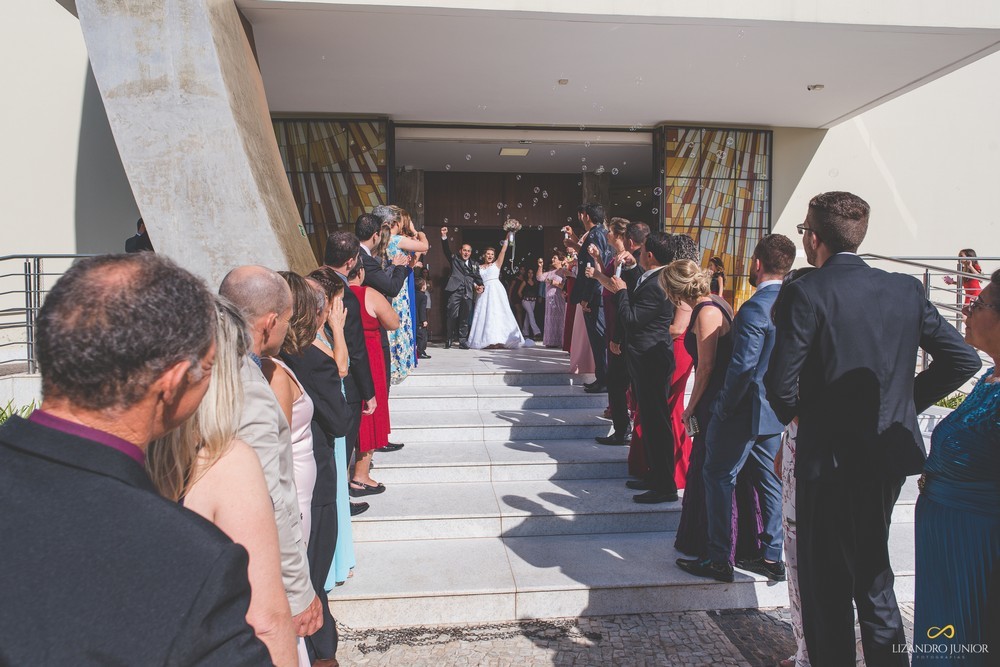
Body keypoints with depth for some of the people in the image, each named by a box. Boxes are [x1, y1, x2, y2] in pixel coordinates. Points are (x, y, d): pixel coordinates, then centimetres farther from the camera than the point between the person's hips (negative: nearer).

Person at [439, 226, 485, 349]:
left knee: (465, 318, 2)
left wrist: (480, 286, -6)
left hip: (468, 293, 3)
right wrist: (444, 237, -9)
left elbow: (478, 277, 14)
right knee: (452, 316, -7)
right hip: (455, 291, -3)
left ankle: (463, 341, 6)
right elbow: (447, 250, 4)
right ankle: (449, 339, 1)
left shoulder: (474, 265, 23)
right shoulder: (455, 259, 16)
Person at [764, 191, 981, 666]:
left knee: (826, 584, 9)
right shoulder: (906, 289, 2)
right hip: (891, 454, 6)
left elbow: (781, 383, -18)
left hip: (830, 458, -6)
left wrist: (793, 414, 3)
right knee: (873, 574, 23)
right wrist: (907, 401, 11)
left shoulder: (804, 293, -15)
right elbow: (963, 359, 4)